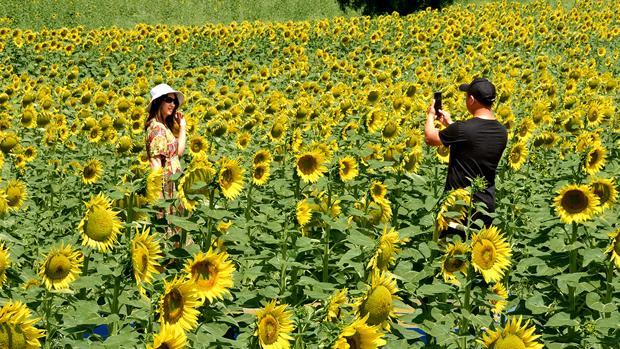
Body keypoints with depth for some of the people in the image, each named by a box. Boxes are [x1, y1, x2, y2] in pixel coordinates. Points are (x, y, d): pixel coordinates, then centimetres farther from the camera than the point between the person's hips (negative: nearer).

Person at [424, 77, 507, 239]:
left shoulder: (463, 129, -23)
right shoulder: (502, 132, -1)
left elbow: (430, 138, -5)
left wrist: (430, 115, 15)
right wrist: (449, 123, 25)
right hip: (487, 205, 7)